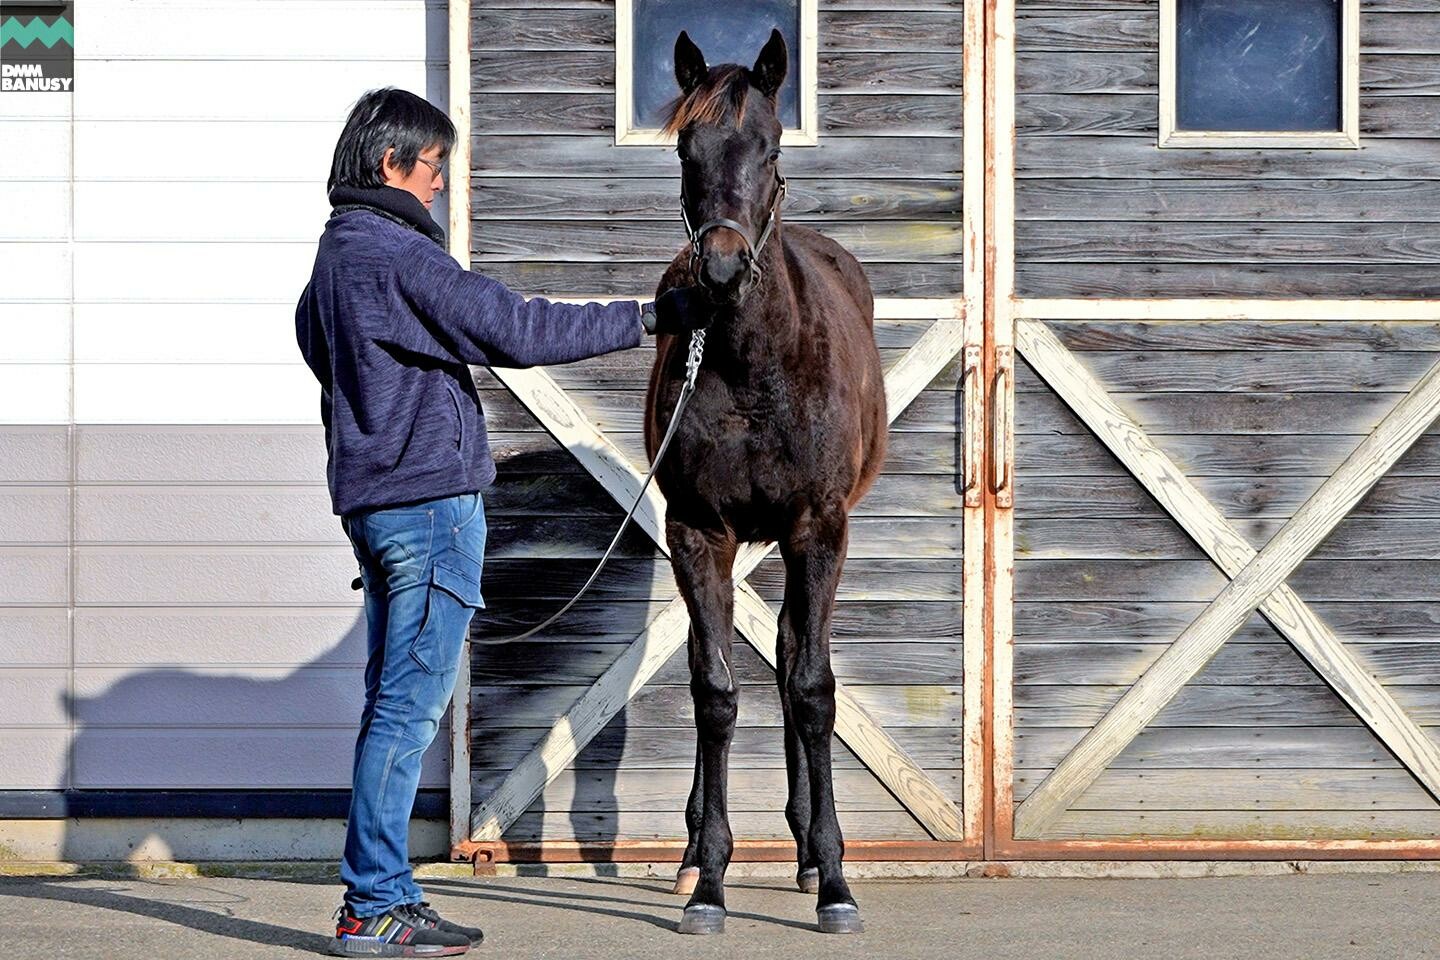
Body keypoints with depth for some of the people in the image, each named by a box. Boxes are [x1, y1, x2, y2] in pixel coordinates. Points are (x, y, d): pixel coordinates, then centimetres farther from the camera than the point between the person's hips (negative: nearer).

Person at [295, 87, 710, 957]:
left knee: (396, 704, 13)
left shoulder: (336, 253, 14)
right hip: (430, 497, -10)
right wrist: (648, 319, -13)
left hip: (371, 497, 10)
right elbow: (517, 331, -19)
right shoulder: (400, 255, -15)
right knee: (410, 706, -7)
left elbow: (315, 342, 25)